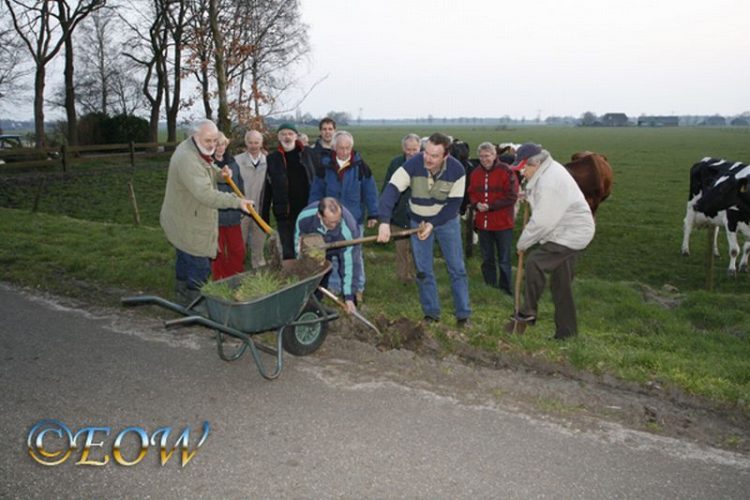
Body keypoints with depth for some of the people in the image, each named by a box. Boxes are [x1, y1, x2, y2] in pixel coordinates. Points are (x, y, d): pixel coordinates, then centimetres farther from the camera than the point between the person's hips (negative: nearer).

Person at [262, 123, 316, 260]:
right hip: (284, 215, 0)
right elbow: (268, 189, 4)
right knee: (288, 253, 5)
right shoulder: (272, 159, 3)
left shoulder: (307, 154, 3)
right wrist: (265, 215, 2)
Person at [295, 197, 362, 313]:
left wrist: (349, 297, -39)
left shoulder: (348, 230, -45)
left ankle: (352, 312, -1)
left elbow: (349, 264, -40)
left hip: (344, 246, -2)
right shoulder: (305, 216, -36)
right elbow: (298, 240, -14)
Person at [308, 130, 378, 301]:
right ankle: (334, 289, 24)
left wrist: (373, 214, -5)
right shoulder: (324, 165, -4)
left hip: (355, 219, -1)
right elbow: (316, 192, 3)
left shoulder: (360, 166, -6)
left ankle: (358, 288, 22)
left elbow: (370, 191, -3)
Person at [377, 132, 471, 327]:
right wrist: (385, 222, -45)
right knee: (423, 270, 3)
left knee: (457, 268, 1)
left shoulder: (457, 170, -23)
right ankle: (431, 313, 17)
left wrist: (433, 224, -24)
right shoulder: (413, 164, -26)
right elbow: (391, 190, -33)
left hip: (447, 220, 0)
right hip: (419, 221, 0)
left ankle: (463, 314, 12)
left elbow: (454, 203, -16)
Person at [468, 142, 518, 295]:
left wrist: (491, 206, -18)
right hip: (482, 222, 5)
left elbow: (511, 197, -12)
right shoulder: (475, 173, 6)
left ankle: (505, 290, 15)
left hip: (503, 223, -5)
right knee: (487, 259, 15)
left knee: (504, 260, 4)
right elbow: (471, 194, 12)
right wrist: (476, 204, -10)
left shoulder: (506, 171, -10)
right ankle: (490, 287, 28)